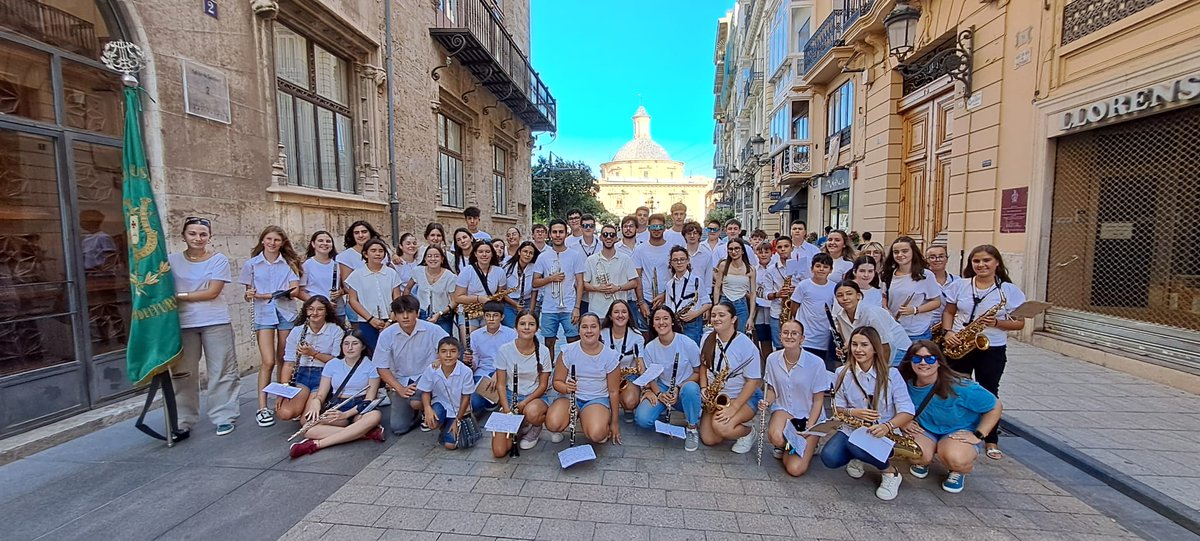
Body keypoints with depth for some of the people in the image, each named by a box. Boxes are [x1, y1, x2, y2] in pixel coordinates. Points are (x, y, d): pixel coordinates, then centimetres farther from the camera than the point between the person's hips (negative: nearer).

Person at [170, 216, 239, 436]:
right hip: (183, 323, 2)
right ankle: (183, 421, 21)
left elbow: (212, 292, -9)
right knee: (183, 373, 9)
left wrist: (179, 296, -10)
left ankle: (224, 417, 12)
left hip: (215, 322, -2)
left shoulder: (219, 260, -2)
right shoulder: (172, 260, 5)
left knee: (221, 371, 3)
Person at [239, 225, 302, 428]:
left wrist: (266, 295, -16)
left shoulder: (289, 263, 6)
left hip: (286, 313, 1)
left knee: (283, 360, 6)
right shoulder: (251, 264, 7)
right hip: (263, 315, -1)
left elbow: (294, 289, -4)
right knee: (268, 362, -8)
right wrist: (250, 295, -13)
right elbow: (248, 294, 10)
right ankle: (262, 408, -1)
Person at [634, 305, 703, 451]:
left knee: (690, 388, -39)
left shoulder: (688, 344, -14)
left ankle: (692, 429, -13)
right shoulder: (650, 347, -5)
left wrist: (678, 388, -19)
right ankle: (664, 413, 10)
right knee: (642, 419, -25)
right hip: (661, 390, 2)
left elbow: (698, 372, -6)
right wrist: (659, 393, -18)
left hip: (684, 390, -1)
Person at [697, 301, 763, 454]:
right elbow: (703, 365, 11)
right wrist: (704, 387, -7)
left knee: (720, 426, -31)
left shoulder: (746, 345, -18)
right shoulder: (708, 339, -2)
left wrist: (734, 407, -24)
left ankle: (748, 431, 2)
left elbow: (753, 381, -17)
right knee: (708, 440, -6)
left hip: (744, 396, -5)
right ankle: (732, 424, 23)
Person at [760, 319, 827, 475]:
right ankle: (784, 444, 5)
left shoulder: (816, 363, -18)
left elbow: (818, 401, -9)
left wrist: (808, 430, -15)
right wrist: (767, 402, -15)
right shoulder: (772, 359, -8)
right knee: (776, 438, -34)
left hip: (809, 417, -2)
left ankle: (808, 446, 18)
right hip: (783, 410, 2)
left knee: (795, 469, -15)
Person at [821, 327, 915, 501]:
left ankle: (891, 472, -4)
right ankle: (856, 457, 11)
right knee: (829, 458, -24)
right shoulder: (842, 374, -3)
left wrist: (887, 426, -31)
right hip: (851, 429, 3)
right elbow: (837, 408, 2)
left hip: (882, 433, -2)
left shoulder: (891, 374, -9)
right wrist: (852, 412, -21)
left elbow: (907, 411, -12)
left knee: (856, 444, -36)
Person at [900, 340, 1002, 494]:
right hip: (923, 430, 2)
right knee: (920, 456, -31)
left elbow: (995, 406, -11)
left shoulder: (958, 386, -25)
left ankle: (958, 471, 5)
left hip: (959, 432, -2)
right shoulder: (907, 384, -14)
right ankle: (922, 462, 10)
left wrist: (978, 435, -16)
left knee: (955, 459, -35)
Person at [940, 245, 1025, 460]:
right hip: (959, 346, 2)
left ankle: (991, 441, 23)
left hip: (993, 350, -1)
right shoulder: (959, 286, 1)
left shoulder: (1010, 290, -3)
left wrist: (996, 323, -20)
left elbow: (1020, 323, -1)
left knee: (988, 394, 7)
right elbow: (949, 312, 8)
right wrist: (948, 332, -8)